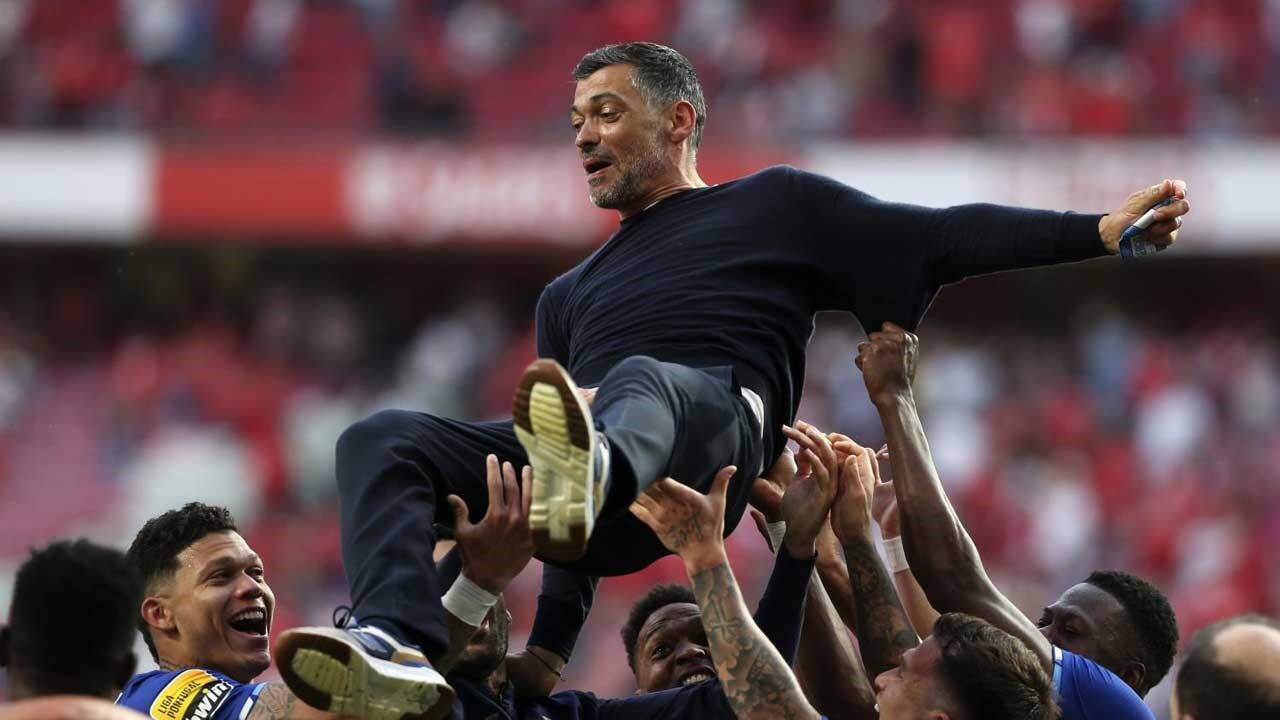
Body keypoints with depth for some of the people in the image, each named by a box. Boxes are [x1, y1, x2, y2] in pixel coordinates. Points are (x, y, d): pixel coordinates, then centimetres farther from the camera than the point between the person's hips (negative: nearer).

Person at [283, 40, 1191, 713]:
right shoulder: (571, 295, 41)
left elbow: (944, 240, 18)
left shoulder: (774, 208, 27)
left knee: (643, 382, -41)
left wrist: (1098, 231, 3)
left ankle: (587, 481, -79)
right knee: (382, 440, -20)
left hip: (719, 424, -5)